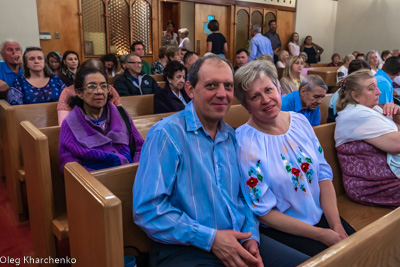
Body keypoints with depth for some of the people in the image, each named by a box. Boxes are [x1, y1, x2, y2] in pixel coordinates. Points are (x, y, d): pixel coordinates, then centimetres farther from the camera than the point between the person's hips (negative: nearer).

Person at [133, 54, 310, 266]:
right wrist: (211, 238, -19)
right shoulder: (166, 134, -13)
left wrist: (251, 236, -2)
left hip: (238, 241, 6)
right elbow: (147, 210, -18)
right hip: (184, 249, -5)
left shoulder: (232, 136, 9)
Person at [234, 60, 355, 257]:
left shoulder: (300, 121, -1)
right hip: (280, 230, -5)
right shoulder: (244, 142, -18)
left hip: (321, 216, 5)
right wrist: (320, 234, -14)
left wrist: (337, 226, -6)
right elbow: (264, 212, -15)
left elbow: (323, 173, 3)